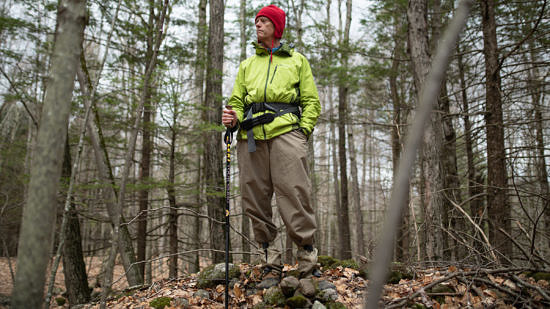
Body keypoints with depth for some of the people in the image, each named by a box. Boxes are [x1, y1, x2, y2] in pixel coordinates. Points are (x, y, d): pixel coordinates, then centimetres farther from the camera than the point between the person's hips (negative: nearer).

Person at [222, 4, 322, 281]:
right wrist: (233, 118, 1)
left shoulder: (296, 60, 21)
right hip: (250, 136, 4)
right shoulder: (247, 65, 29)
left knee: (294, 196, -13)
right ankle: (271, 264, 9)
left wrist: (303, 131, -3)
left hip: (285, 131, -3)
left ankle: (308, 263, -4)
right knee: (254, 200, -2)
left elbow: (311, 101, 13)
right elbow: (237, 101, 25)